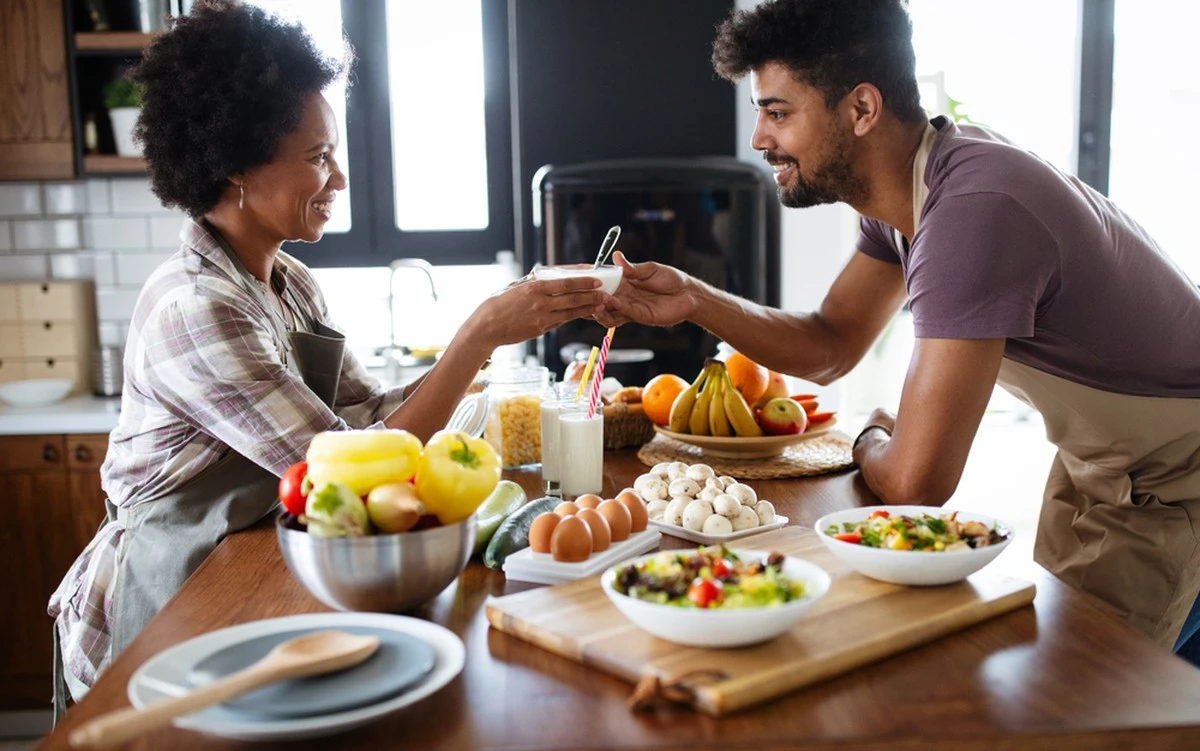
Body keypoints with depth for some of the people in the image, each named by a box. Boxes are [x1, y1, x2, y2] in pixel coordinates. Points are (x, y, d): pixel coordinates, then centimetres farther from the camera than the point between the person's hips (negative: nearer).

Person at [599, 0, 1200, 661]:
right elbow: (828, 347, 4)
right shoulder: (907, 182, -5)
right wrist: (694, 300, -11)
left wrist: (872, 440, -10)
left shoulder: (971, 211, -37)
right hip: (1096, 464, 8)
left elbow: (913, 482, -36)